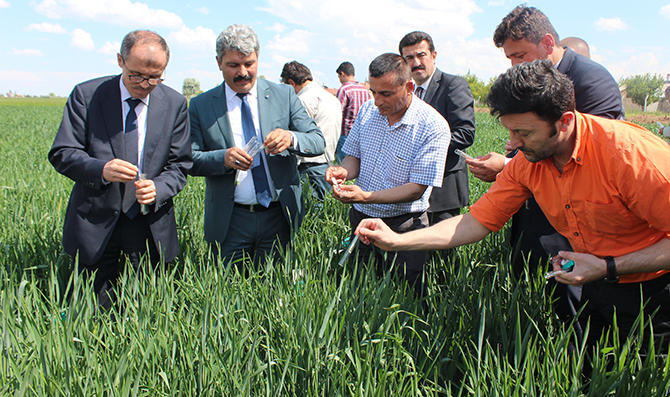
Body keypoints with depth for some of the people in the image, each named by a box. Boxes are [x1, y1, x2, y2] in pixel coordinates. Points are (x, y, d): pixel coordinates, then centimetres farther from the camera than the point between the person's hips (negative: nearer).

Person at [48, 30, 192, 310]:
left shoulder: (175, 104, 1)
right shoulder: (86, 95, -3)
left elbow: (179, 166, 2)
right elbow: (61, 154, -4)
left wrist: (158, 188, -19)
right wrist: (101, 169, -24)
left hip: (151, 226, 1)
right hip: (95, 224, -1)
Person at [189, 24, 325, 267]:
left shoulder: (284, 96, 3)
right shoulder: (201, 106, 2)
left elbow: (318, 142, -1)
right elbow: (189, 160, 0)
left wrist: (291, 138, -22)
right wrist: (223, 158, -20)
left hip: (279, 217, 1)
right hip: (229, 221, 0)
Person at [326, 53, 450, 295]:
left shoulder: (433, 127, -17)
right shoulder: (368, 110, 0)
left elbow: (416, 189, -18)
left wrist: (366, 197, -30)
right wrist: (344, 171, -14)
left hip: (403, 225, -5)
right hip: (361, 218, 5)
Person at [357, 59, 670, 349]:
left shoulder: (631, 153, -29)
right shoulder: (526, 162, -11)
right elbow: (478, 222, -8)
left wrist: (608, 268, -28)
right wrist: (397, 240, -16)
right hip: (594, 288, 5)